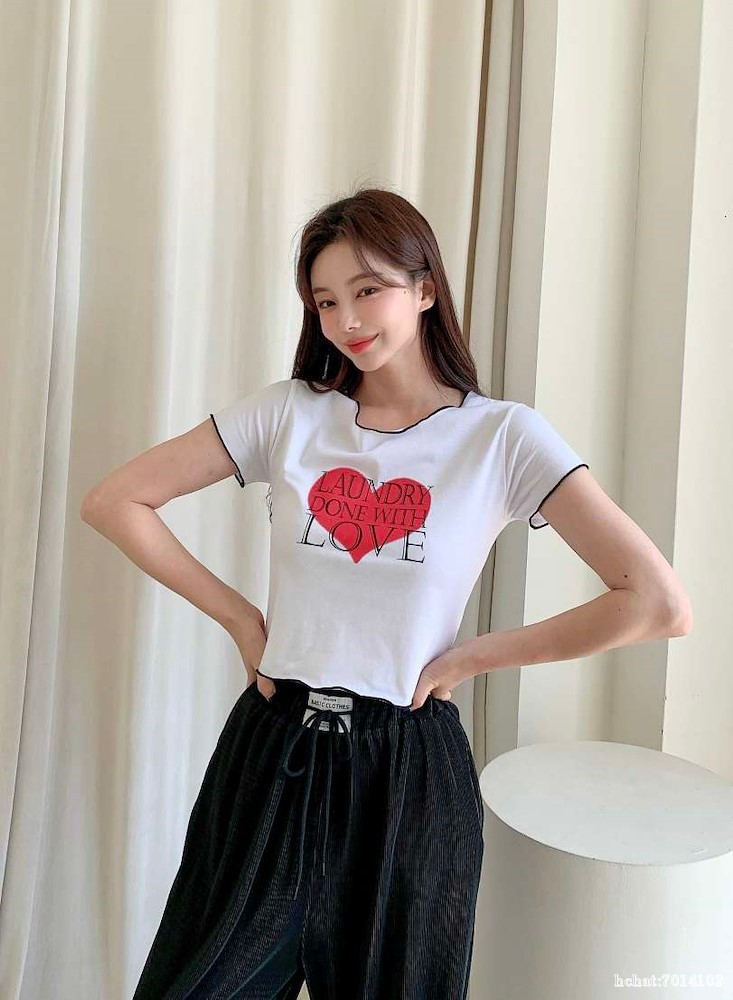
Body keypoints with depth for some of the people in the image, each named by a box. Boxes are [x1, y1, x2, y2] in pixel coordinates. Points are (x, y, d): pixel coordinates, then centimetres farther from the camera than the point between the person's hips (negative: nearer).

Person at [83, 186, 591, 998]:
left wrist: (463, 659, -10)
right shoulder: (289, 413, -1)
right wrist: (240, 618, -3)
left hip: (408, 769, -1)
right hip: (273, 748, 2)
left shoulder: (503, 436, -7)